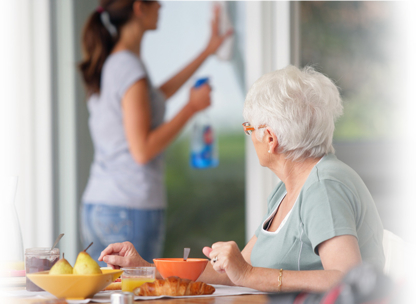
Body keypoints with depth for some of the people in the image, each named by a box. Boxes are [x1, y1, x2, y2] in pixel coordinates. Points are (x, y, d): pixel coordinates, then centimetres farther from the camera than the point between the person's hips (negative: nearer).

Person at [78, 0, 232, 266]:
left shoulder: (105, 65, 12)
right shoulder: (130, 67, -14)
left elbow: (156, 96, 29)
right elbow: (143, 150, -17)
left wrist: (207, 52, 37)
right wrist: (192, 107, -8)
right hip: (133, 209, -9)